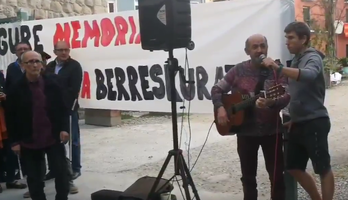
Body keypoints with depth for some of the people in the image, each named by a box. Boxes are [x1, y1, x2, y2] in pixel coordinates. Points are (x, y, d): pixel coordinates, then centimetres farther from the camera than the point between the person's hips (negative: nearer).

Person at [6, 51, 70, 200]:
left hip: (54, 138, 1)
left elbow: (62, 109, 3)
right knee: (34, 178, 10)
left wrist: (64, 128, -8)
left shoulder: (52, 85, -2)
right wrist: (14, 141, -4)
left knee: (61, 172, 4)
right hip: (28, 141, 0)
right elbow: (11, 118, -2)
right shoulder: (16, 90, -6)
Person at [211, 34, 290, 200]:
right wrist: (220, 108, -13)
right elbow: (217, 89, 4)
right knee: (248, 175, 13)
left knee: (277, 174, 6)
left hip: (271, 130, -1)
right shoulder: (239, 70, -1)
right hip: (245, 131, 1)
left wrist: (271, 103, -36)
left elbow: (286, 96, -15)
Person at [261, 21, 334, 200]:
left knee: (323, 168, 1)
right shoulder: (296, 61, 15)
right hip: (299, 123, 9)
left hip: (315, 122, -9)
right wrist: (292, 119, 15)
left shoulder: (313, 58, -10)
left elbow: (309, 75, -35)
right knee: (294, 167, 13)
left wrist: (278, 68, -41)